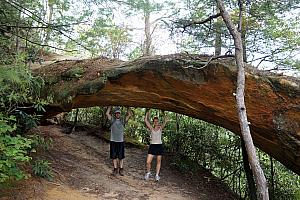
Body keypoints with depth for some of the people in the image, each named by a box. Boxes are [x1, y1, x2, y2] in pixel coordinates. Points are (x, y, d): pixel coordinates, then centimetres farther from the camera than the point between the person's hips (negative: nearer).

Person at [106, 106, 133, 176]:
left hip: (121, 141, 0)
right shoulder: (112, 120, 1)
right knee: (114, 156, 7)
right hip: (113, 141, 0)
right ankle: (115, 169, 19)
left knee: (121, 156, 6)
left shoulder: (123, 120, 1)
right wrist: (110, 106, -8)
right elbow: (107, 113, -12)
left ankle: (121, 169, 18)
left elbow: (130, 115, -8)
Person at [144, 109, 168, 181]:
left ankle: (157, 175, 20)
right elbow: (146, 121, -2)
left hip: (159, 146, 0)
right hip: (152, 146, 0)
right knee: (148, 162, -4)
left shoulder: (160, 128, 3)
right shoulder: (151, 128, 4)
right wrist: (148, 113, 0)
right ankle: (148, 173, 21)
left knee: (158, 161, 8)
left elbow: (165, 121, -8)